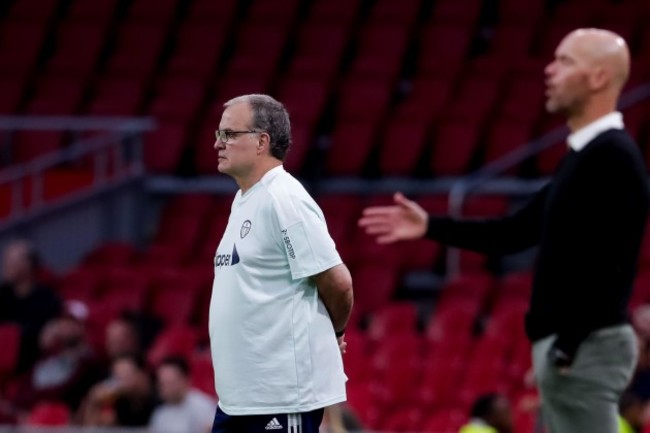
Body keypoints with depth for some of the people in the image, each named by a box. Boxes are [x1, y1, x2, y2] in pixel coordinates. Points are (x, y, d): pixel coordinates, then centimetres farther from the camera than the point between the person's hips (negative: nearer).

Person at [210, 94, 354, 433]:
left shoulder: (284, 200, -15)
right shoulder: (243, 200, 15)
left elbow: (337, 282, -16)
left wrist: (332, 332, 2)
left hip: (284, 392, -10)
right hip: (238, 392, 10)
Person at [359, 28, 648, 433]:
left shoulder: (611, 157, -15)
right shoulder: (585, 155, 17)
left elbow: (605, 263, -22)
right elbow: (519, 230, 22)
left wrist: (568, 348, -23)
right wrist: (430, 227, 18)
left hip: (587, 345, -11)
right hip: (569, 343, 11)